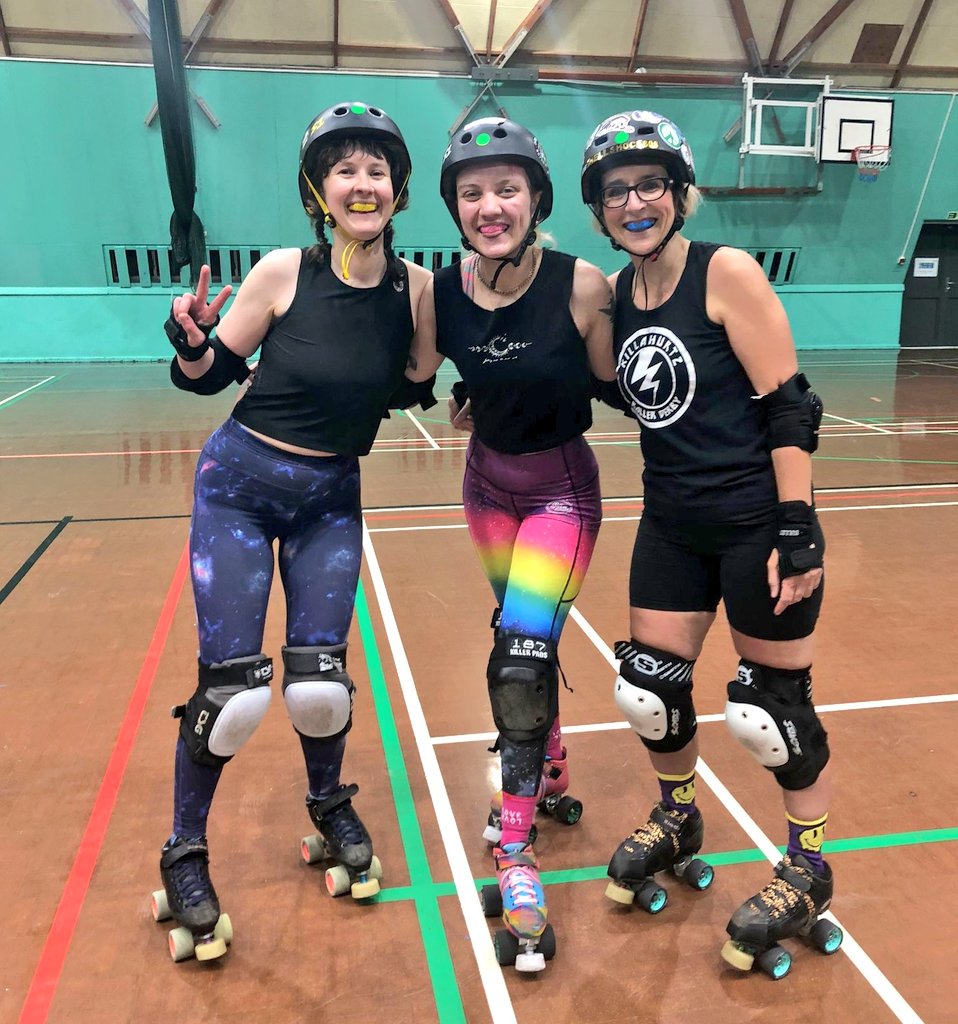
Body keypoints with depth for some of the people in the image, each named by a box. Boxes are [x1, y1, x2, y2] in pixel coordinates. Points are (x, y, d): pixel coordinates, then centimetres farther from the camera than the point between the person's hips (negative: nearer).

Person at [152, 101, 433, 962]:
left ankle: (331, 811, 31)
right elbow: (209, 376, -6)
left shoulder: (415, 285, -8)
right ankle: (184, 857, 20)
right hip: (239, 484, -2)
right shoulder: (284, 272, -15)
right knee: (230, 684, -5)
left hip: (332, 497, 3)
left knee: (319, 679, -1)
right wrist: (191, 343, -26)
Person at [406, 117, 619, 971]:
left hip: (563, 488, -4)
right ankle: (552, 779, 43)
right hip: (488, 481, 4)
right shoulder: (438, 293, -12)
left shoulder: (582, 284, -22)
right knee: (524, 646, 18)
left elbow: (616, 386, -11)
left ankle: (517, 859, 0)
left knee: (522, 658, -15)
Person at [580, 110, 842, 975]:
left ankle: (809, 872, 30)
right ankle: (677, 822, 39)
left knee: (771, 706, 5)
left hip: (758, 523, -5)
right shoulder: (613, 293, 5)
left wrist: (797, 533, -18)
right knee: (649, 688, 10)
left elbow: (788, 409, -14)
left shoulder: (727, 272, -12)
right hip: (673, 523, 6)